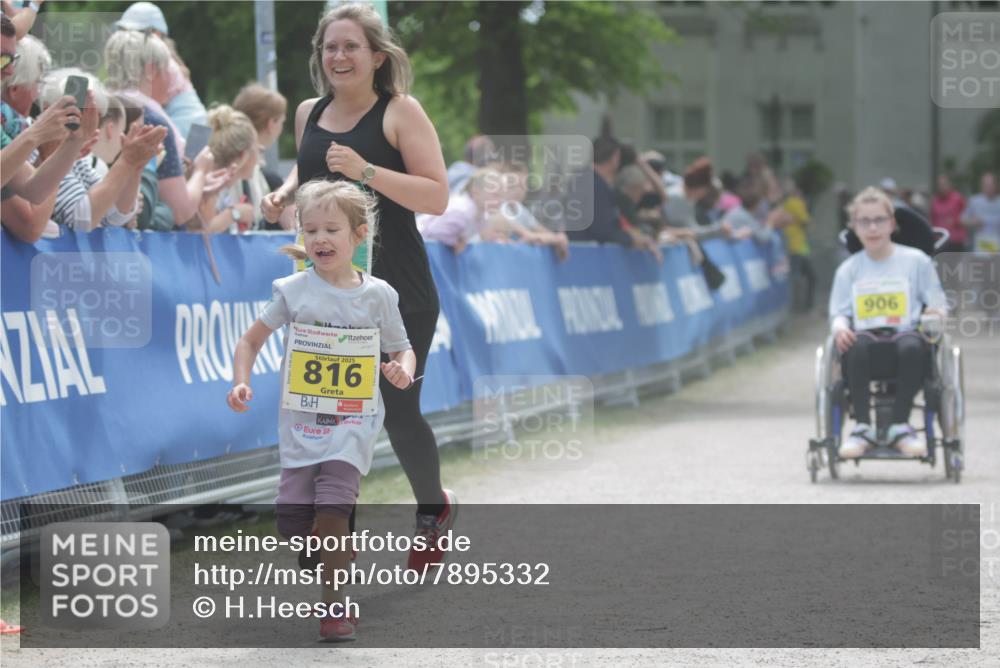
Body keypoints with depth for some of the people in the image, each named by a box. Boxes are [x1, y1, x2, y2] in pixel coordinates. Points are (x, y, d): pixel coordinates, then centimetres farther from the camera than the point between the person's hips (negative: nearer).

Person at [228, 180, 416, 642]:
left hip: (352, 424, -2)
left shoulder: (377, 295, 1)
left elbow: (402, 349, 11)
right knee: (292, 526, 1)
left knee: (332, 513, -18)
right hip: (300, 423, 2)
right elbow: (252, 339, 8)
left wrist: (403, 370, -12)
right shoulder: (293, 290, 1)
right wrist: (241, 382, -8)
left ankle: (335, 604, -5)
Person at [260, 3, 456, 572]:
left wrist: (366, 171, -23)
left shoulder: (400, 112, -7)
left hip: (397, 293, -5)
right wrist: (283, 197, 5)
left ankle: (434, 507, 27)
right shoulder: (309, 114, 10)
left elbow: (437, 197, -13)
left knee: (398, 412, 0)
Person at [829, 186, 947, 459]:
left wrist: (936, 312, -11)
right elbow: (839, 312, 13)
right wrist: (840, 327, -10)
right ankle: (862, 427, -31)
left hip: (905, 336, -1)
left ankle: (900, 425, -26)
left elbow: (936, 303, 13)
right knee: (857, 344, -37)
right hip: (866, 340, 1)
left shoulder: (916, 261, 12)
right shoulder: (848, 270, 17)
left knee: (911, 346, -39)